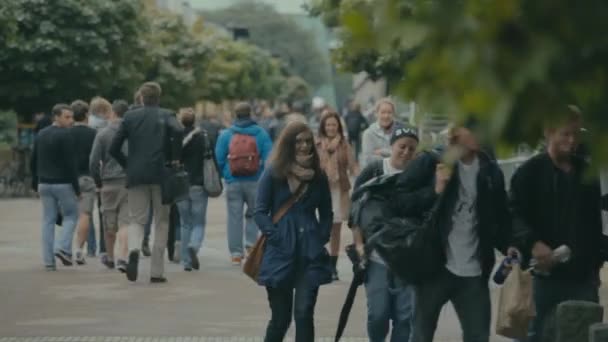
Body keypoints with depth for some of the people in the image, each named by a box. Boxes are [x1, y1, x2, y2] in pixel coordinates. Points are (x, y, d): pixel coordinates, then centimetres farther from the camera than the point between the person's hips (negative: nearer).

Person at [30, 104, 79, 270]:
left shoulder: (41, 135, 11)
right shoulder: (66, 135, -12)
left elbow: (33, 162, 14)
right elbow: (70, 164, -16)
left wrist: (35, 183, 21)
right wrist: (77, 188, -12)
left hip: (44, 184, 6)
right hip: (63, 183, -6)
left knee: (48, 221, 7)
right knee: (71, 216, 9)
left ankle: (48, 260, 4)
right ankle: (63, 248, -10)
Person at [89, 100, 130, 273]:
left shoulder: (103, 133, -2)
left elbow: (94, 161, -5)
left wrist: (98, 182, 7)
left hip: (109, 183, 0)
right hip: (130, 182, 0)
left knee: (109, 224, 12)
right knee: (125, 222, -3)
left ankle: (110, 258, 27)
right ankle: (122, 258, -18)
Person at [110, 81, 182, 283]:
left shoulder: (130, 117, 8)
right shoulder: (166, 115, 3)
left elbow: (114, 149, 3)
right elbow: (177, 131, -21)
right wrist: (175, 158, -10)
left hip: (136, 176, 1)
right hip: (161, 175, -1)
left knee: (136, 219, 8)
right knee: (161, 222, 9)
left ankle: (134, 250, -25)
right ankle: (156, 272, 6)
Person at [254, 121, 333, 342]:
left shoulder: (318, 177, 8)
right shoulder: (273, 174, -2)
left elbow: (326, 214, 16)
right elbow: (260, 212, -3)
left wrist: (321, 239, 1)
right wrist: (277, 239, -13)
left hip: (310, 256, 2)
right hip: (280, 255, -2)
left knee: (304, 313, -8)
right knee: (280, 318, 6)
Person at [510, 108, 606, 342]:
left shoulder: (587, 172, 15)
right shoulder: (530, 172, -3)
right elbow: (515, 216, -11)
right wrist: (534, 243, -27)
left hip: (583, 274, 5)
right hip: (546, 273, -5)